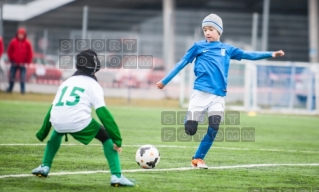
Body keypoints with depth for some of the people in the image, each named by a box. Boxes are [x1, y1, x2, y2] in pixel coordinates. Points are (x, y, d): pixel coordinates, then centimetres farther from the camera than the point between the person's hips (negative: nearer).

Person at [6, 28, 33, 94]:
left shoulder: (27, 43, -6)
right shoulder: (13, 42, -4)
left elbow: (30, 53, 1)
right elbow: (9, 51, 5)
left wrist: (27, 62, -1)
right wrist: (11, 60, 3)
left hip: (22, 64, -1)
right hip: (14, 63, 1)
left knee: (22, 77, -4)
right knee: (11, 76, 4)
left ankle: (23, 89, 1)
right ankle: (10, 88, 15)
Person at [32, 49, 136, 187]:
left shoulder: (67, 82, 27)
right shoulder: (93, 85, 11)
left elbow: (52, 109, 30)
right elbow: (103, 113, -1)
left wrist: (43, 133, 39)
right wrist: (117, 139, -3)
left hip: (58, 122, 5)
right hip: (79, 122, -5)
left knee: (57, 133, 40)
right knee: (107, 138, 13)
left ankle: (44, 167, 32)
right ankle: (116, 176, -1)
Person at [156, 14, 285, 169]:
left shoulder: (227, 49, 15)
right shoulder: (198, 47, 9)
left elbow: (248, 55, 17)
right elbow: (181, 63, 12)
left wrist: (270, 54, 9)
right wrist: (164, 81, 13)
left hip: (218, 96, 2)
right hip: (200, 93, -2)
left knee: (214, 128, -13)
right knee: (190, 129, -13)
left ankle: (198, 158, 2)